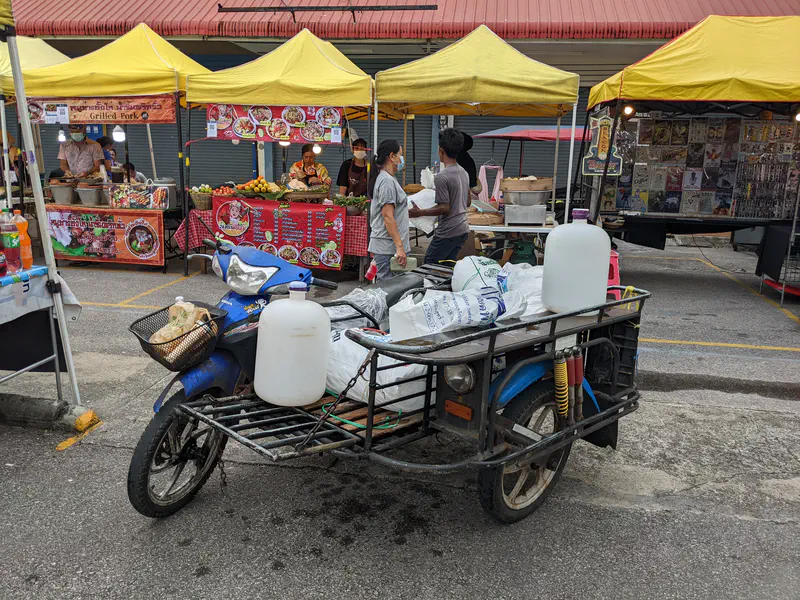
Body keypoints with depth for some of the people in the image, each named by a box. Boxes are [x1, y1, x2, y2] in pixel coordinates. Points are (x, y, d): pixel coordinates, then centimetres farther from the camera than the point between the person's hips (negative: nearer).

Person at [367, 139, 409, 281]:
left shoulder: (385, 178, 18)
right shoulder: (387, 181, -14)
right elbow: (388, 216, -20)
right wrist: (399, 246, -23)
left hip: (386, 246, 10)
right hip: (388, 247, -10)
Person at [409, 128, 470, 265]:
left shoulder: (442, 177, -18)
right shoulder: (464, 173, 9)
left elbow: (445, 208, -19)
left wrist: (419, 212, -13)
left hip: (448, 233, -9)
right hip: (463, 229, 9)